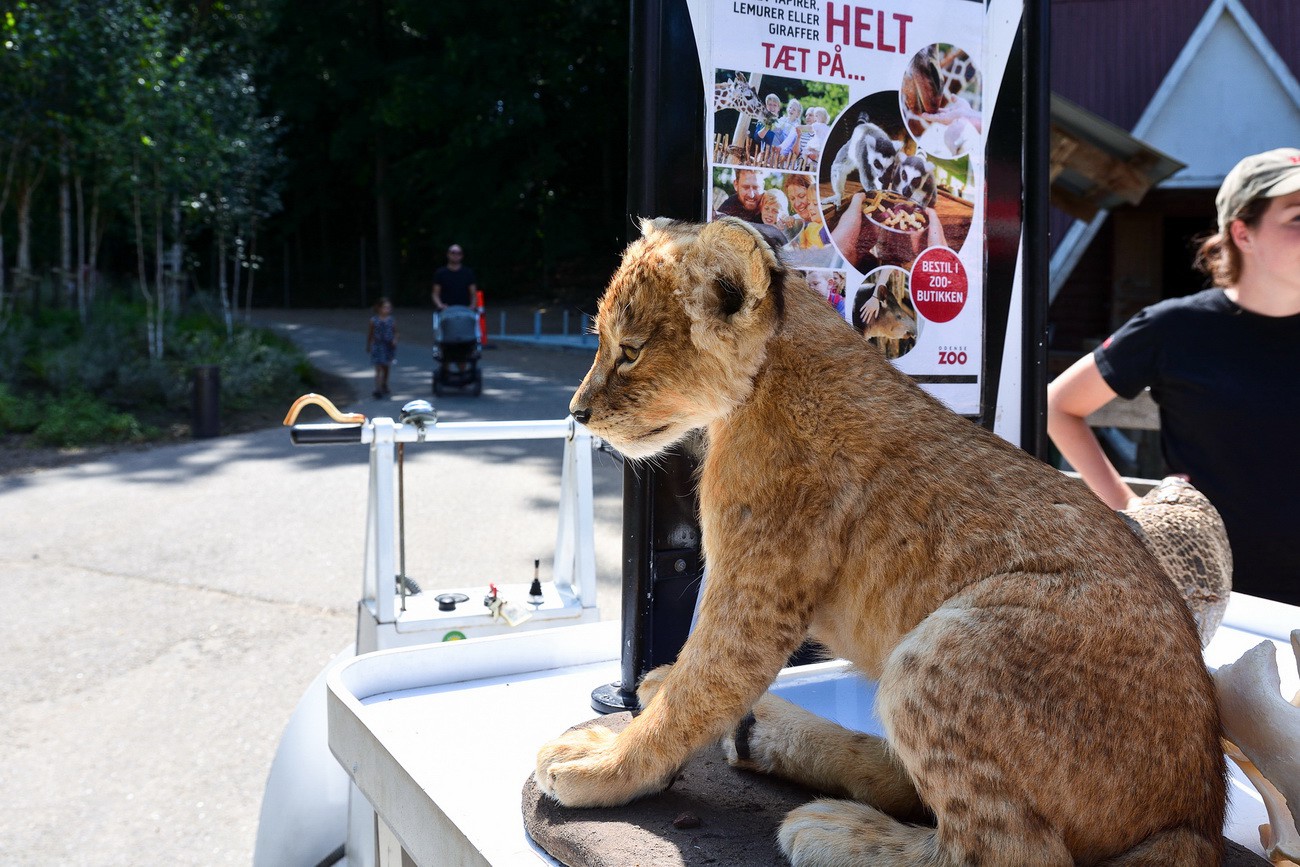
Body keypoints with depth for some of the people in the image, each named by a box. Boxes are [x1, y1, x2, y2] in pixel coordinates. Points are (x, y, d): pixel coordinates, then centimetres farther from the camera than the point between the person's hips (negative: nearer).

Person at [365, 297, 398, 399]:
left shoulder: (392, 320, -1)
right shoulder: (374, 320, -5)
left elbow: (395, 332, 9)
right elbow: (370, 334, 5)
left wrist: (395, 340, -11)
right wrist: (368, 347, 11)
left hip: (389, 346, 3)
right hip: (378, 346, -3)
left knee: (386, 368, 16)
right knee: (378, 368, -11)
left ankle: (384, 386, 35)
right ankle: (377, 389, -18)